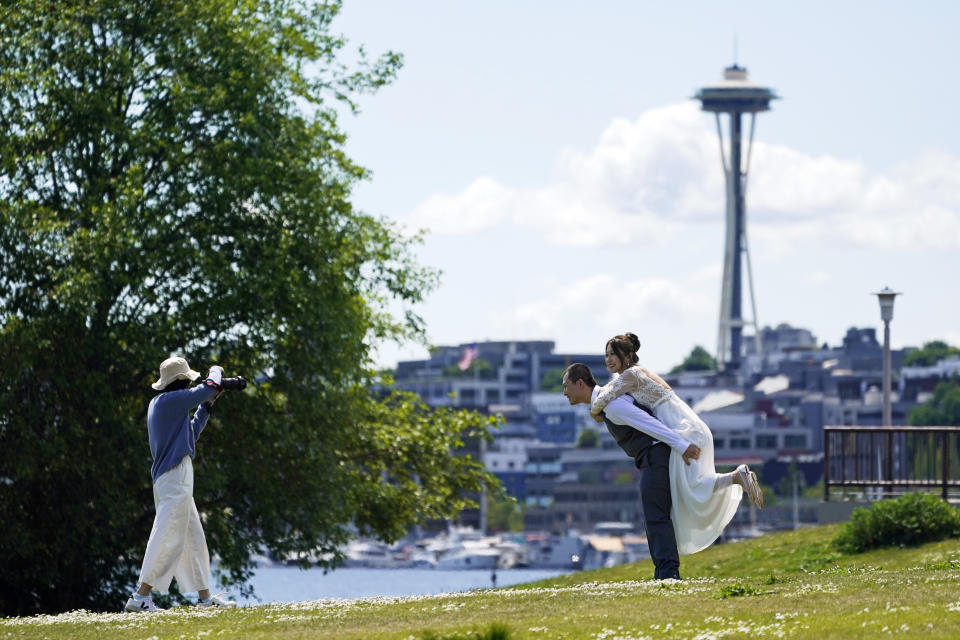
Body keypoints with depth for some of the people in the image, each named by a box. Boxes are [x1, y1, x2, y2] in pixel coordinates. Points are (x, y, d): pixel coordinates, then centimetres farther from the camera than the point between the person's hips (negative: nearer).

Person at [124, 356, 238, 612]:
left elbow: (190, 434, 26)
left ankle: (204, 596, 22)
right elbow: (209, 388, -10)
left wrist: (207, 406, 22)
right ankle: (141, 596, -17)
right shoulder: (171, 400, -11)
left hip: (168, 478, 10)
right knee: (168, 537, -13)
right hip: (175, 475, -10)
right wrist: (216, 371, 12)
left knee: (194, 537, 15)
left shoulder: (158, 404, 17)